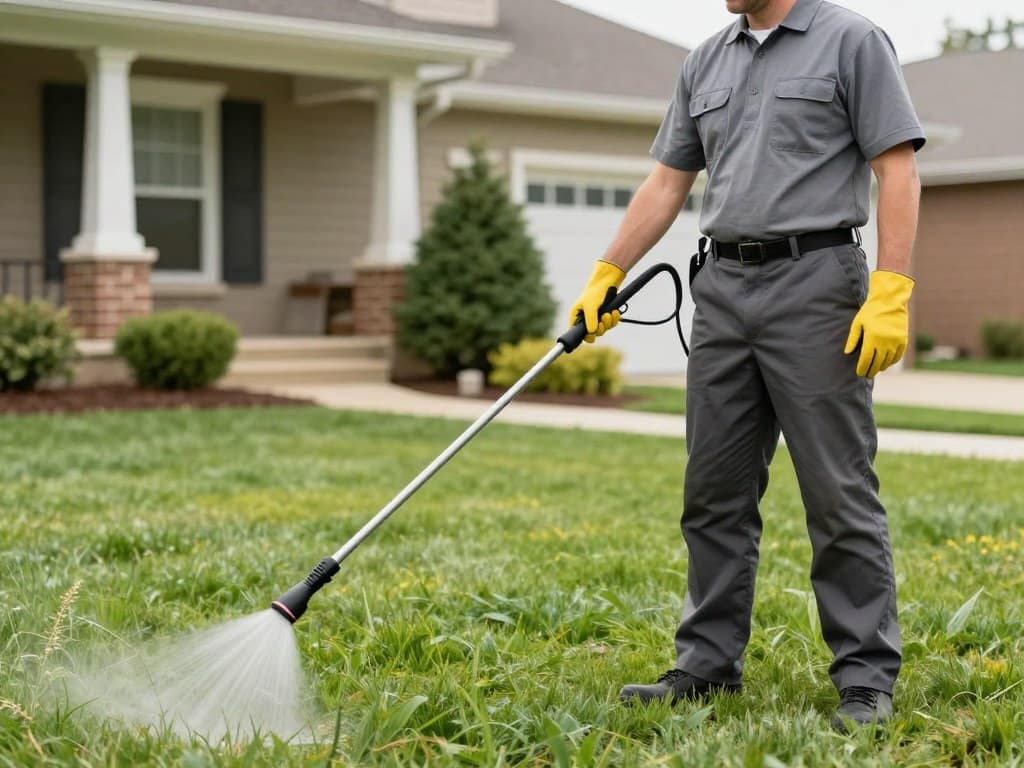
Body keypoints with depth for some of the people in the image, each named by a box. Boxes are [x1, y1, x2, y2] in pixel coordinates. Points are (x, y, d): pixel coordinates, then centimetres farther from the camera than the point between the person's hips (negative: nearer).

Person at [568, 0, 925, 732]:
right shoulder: (705, 63, 16)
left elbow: (898, 172, -9)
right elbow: (666, 184, 19)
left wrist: (892, 293, -17)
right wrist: (607, 277, 14)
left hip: (815, 286, -6)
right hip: (723, 289, 6)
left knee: (840, 493, -4)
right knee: (715, 493, 8)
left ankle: (868, 679, 4)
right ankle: (709, 663, 18)